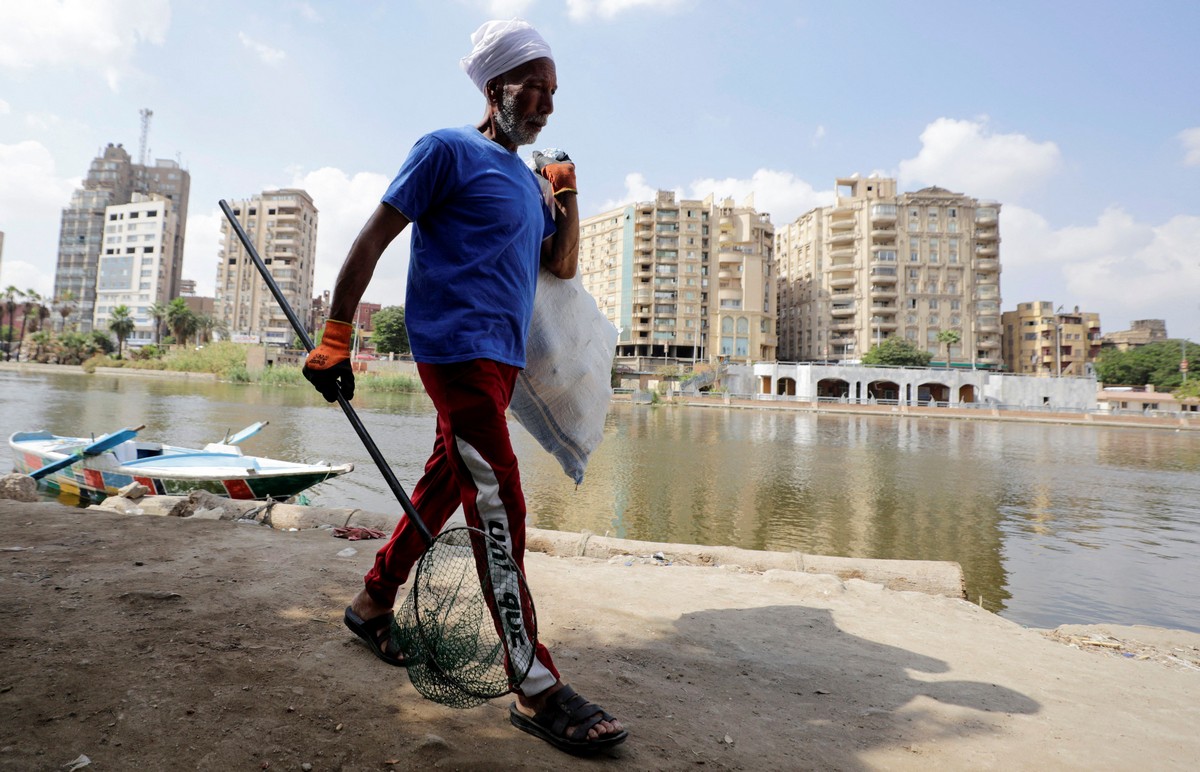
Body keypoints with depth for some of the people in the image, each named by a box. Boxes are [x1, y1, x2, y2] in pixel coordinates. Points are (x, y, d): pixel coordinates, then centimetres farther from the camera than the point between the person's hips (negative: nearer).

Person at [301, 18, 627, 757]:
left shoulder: (529, 178, 21)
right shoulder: (449, 150, -1)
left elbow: (562, 266, 22)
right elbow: (373, 238, -5)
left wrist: (568, 191, 12)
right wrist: (337, 334, -9)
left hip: (503, 356, 9)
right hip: (456, 346, -8)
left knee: (445, 483, 13)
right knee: (500, 507, -14)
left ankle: (373, 602, 32)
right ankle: (537, 689, -9)